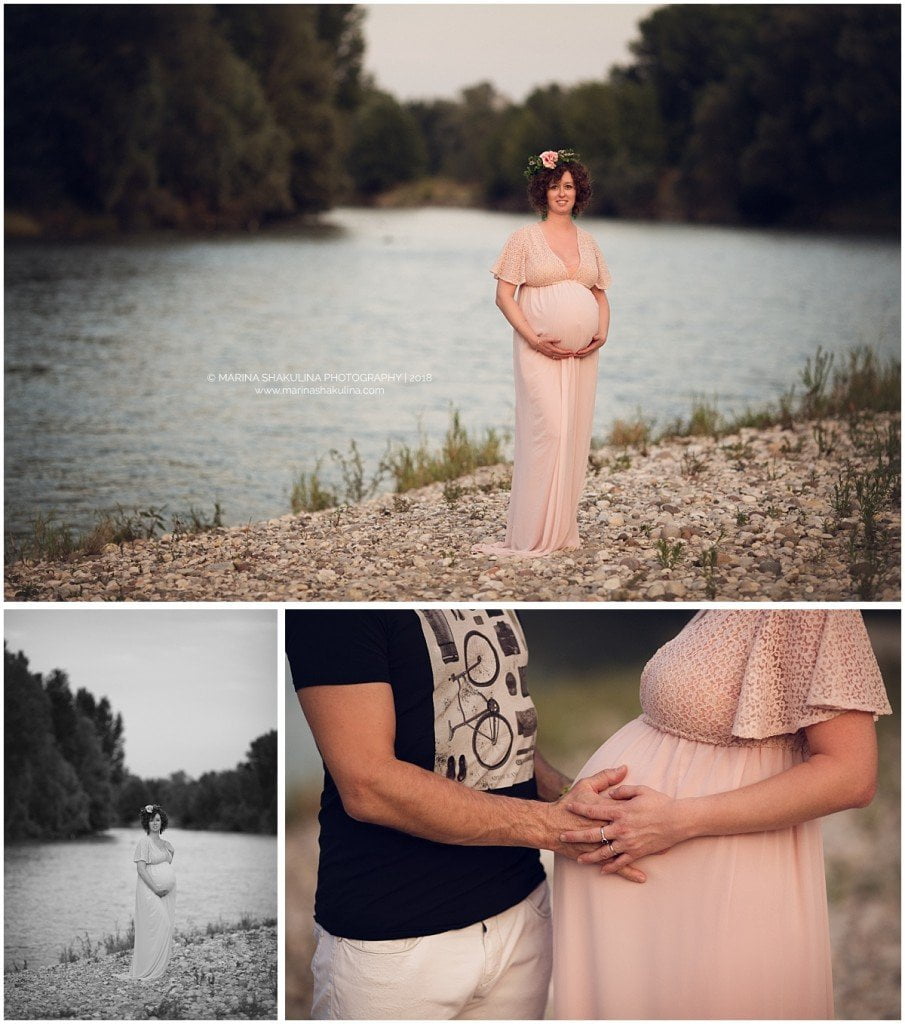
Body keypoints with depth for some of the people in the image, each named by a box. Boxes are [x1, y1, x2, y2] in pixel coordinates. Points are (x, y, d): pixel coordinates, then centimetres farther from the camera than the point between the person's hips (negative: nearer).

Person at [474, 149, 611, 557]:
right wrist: (533, 338, -15)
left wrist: (602, 333, 0)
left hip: (580, 354, 5)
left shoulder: (587, 242, 15)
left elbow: (601, 294, 20)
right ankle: (533, 534, -11)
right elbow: (504, 296, -4)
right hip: (539, 350, -5)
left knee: (575, 434, 4)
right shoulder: (525, 238, 0)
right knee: (547, 430, -16)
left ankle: (564, 529, 12)